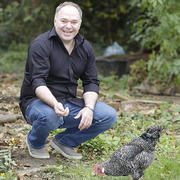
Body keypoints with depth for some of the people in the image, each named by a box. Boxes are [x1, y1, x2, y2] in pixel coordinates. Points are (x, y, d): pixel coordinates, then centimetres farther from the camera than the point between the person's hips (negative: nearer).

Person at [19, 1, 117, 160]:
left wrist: (89, 108, -15)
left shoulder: (85, 47, 6)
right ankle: (35, 143, -1)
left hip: (69, 103, 6)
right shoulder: (41, 45, -14)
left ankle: (63, 141, 8)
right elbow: (38, 82, -23)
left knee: (110, 116, -11)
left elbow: (91, 83, 5)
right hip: (37, 101, -6)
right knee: (50, 116, -40)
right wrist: (55, 104, -41)